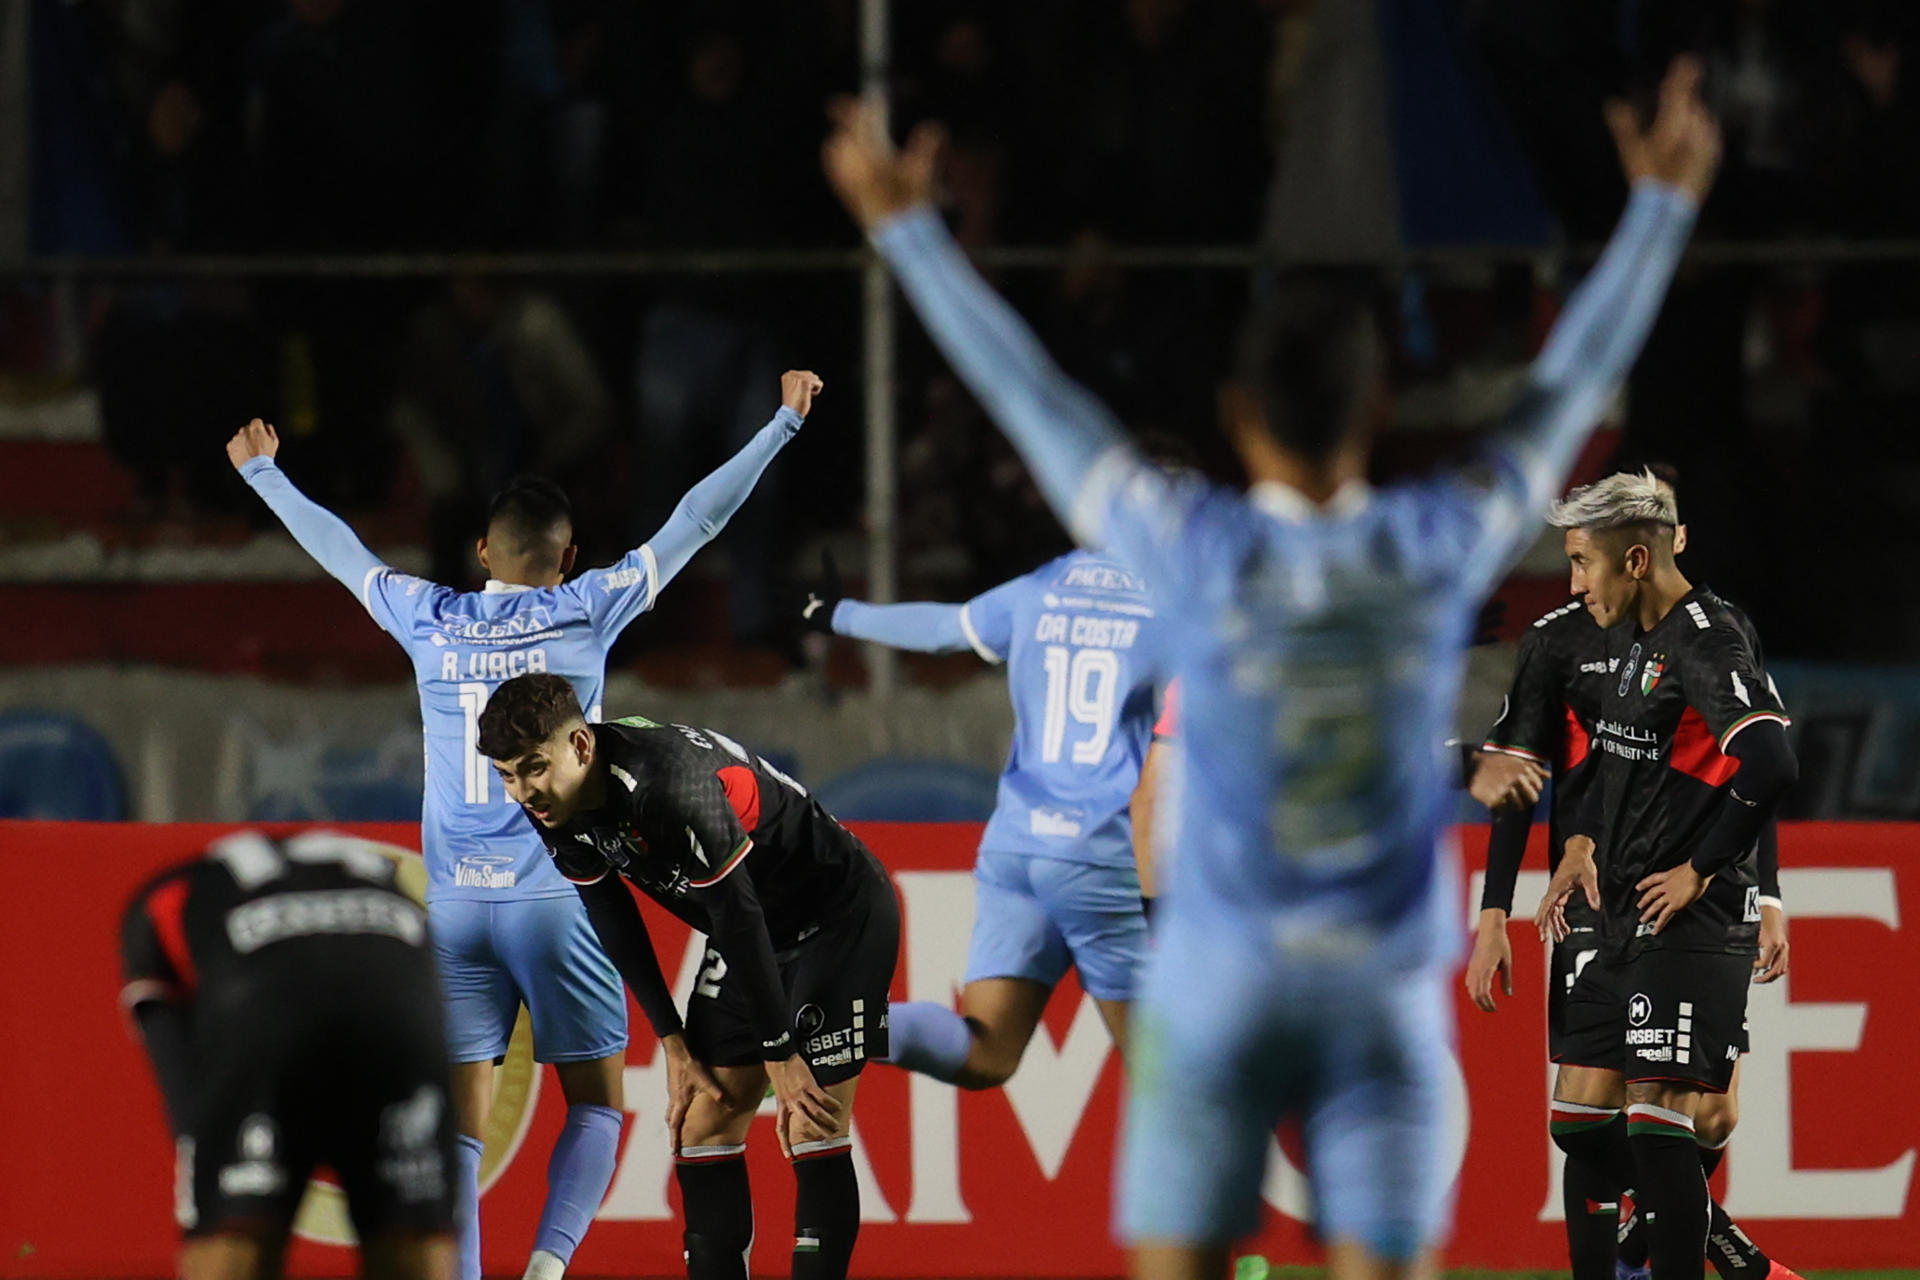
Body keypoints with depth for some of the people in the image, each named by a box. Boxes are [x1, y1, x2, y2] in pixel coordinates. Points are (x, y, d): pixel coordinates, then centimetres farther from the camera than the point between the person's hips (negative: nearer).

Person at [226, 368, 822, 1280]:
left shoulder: (428, 621, 7)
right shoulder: (582, 613, 0)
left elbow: (335, 547, 23)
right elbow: (695, 522, 4)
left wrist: (263, 474, 39)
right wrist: (784, 423, 11)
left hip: (453, 903, 2)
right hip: (555, 895, -2)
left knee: (460, 1124, 0)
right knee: (595, 1105, 6)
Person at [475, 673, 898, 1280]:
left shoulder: (669, 786, -36)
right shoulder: (555, 804, -11)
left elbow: (739, 916, -29)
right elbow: (612, 918, 3)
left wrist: (780, 1056, -21)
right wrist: (674, 1045, 3)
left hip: (839, 917, -8)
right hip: (755, 930, 8)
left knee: (812, 1133, -13)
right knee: (701, 1127, 3)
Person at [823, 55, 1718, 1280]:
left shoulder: (1198, 551, -8)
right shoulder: (1445, 548, -5)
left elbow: (1029, 392, 1)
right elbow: (1574, 383, 8)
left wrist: (906, 224, 12)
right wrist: (1664, 202, 21)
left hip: (1217, 983, -1)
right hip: (1389, 994, 1)